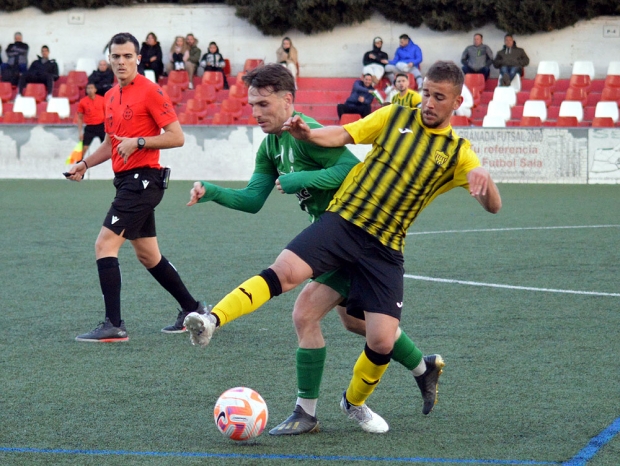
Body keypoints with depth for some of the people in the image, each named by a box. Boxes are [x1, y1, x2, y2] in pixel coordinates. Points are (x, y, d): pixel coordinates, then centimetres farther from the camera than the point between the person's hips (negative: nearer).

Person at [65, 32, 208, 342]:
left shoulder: (150, 92, -10)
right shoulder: (111, 97, 15)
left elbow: (176, 137, -13)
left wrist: (138, 142, -21)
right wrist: (84, 164, 13)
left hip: (143, 179, -9)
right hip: (126, 180, 9)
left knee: (105, 245, -16)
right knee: (147, 255, 15)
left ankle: (114, 325, -16)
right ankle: (192, 310, 29)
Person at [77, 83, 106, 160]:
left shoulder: (102, 100, 0)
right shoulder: (82, 102, -1)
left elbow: (106, 114, 8)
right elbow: (80, 118, 5)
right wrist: (80, 132, 0)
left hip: (101, 126, 0)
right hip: (89, 127, 0)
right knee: (84, 147, -5)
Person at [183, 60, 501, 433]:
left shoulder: (457, 153, 5)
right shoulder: (396, 116, 9)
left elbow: (493, 206, -3)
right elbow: (342, 136, 8)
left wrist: (484, 178, -27)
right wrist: (307, 134, -13)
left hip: (384, 249, 0)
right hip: (343, 221, 0)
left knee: (382, 341, -5)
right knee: (285, 271, -26)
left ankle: (354, 403, 23)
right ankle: (212, 321, -31)